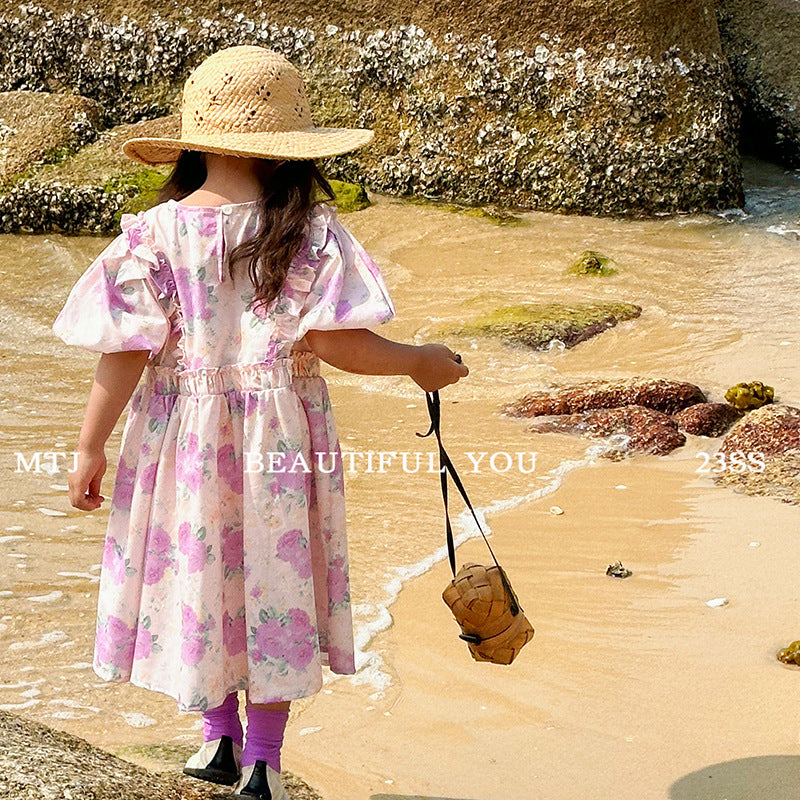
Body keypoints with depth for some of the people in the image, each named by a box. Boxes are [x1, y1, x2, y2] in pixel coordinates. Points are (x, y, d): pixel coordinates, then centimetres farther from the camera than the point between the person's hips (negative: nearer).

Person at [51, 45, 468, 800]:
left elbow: (126, 350, -9)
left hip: (181, 437, 1)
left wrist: (90, 447, -1)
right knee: (272, 579, 11)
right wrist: (418, 361, 1)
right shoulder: (311, 232, -11)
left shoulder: (155, 232, -8)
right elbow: (333, 341, -15)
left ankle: (220, 736, 31)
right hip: (279, 437, -1)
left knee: (195, 573, 18)